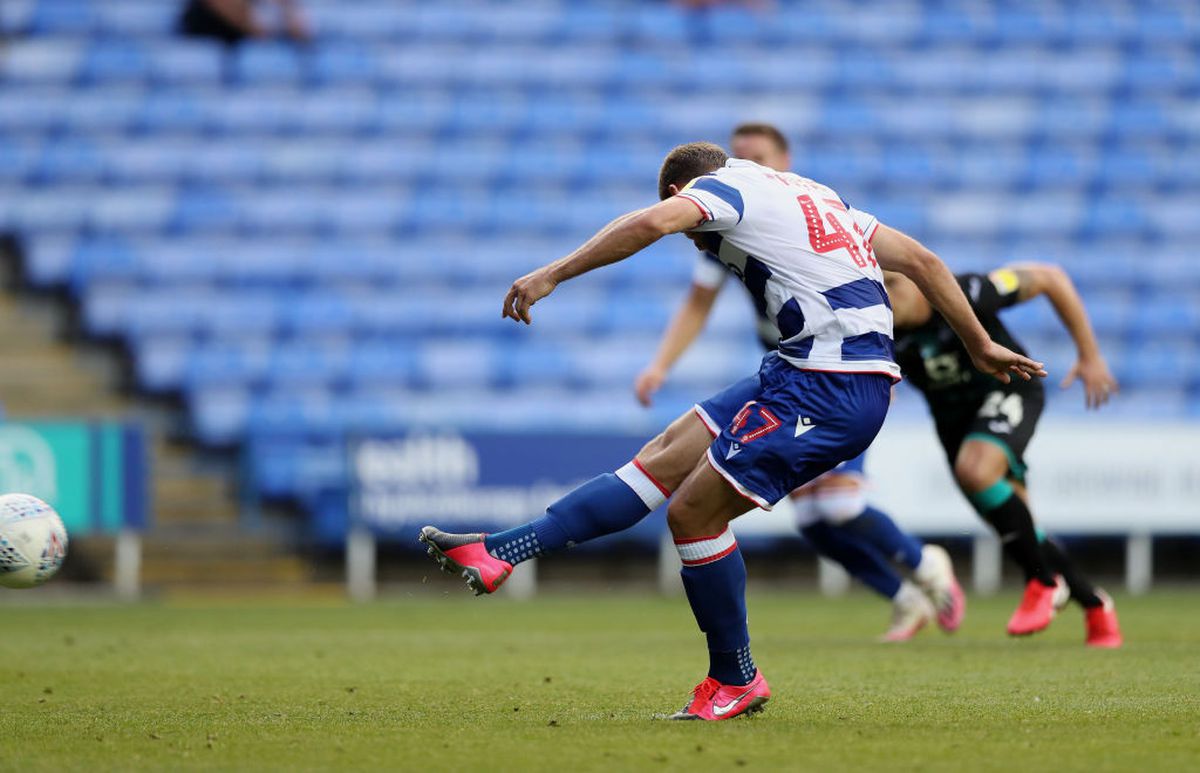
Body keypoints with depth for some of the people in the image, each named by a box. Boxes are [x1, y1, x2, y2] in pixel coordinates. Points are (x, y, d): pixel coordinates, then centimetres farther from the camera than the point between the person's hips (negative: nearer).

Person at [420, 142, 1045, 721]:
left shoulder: (721, 187, 2)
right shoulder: (809, 195, 26)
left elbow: (652, 222, -21)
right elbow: (921, 261, 24)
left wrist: (552, 274, -18)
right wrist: (981, 346, 31)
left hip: (831, 391, -9)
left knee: (693, 512, -5)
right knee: (664, 458, 5)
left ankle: (735, 680, 9)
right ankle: (498, 556, 2)